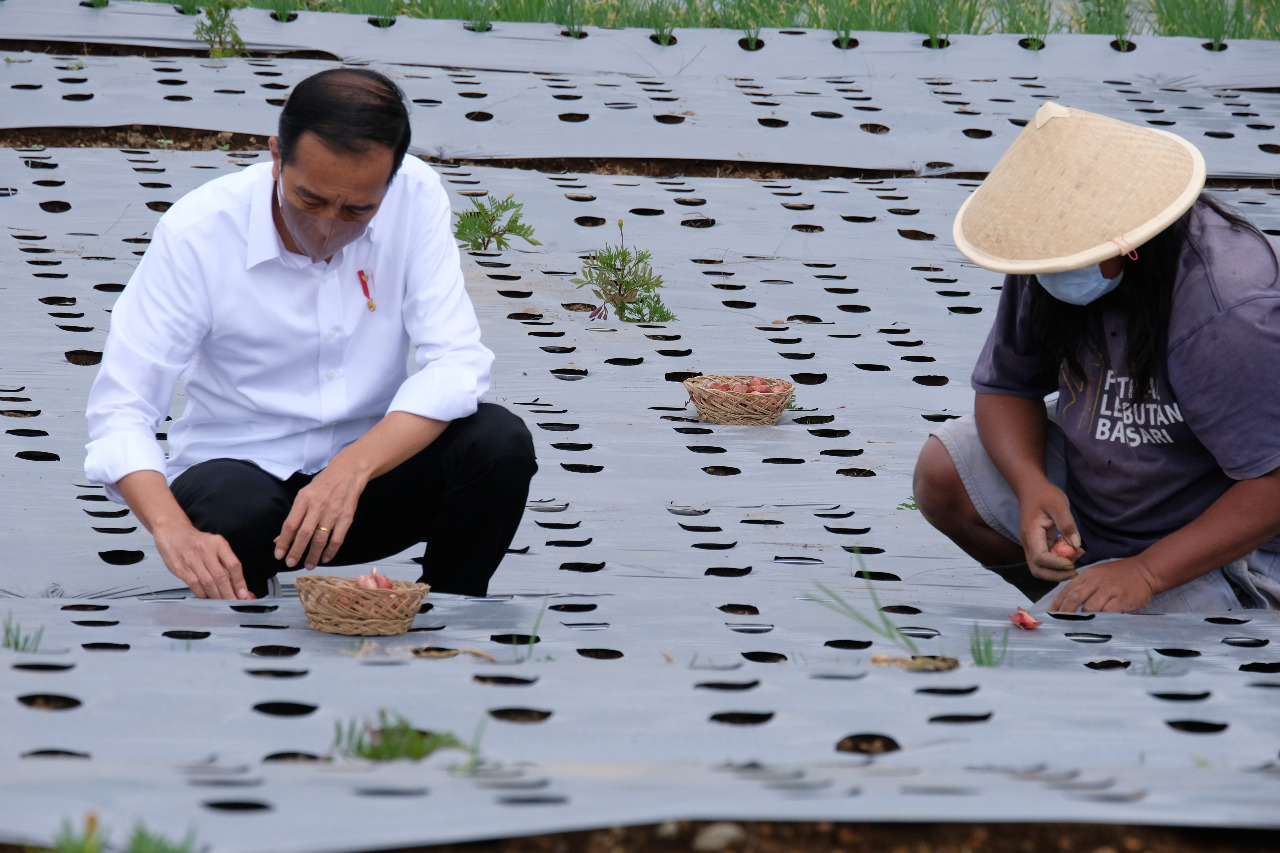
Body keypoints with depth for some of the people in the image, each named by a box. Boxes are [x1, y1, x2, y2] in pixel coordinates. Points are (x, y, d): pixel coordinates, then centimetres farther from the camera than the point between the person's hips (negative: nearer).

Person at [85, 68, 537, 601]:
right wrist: (174, 531, -41)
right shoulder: (198, 232, -18)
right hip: (240, 470, -3)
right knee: (235, 510, -37)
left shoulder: (414, 196, -12)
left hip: (369, 469, 3)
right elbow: (119, 412, -21)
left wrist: (351, 470, -33)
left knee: (499, 442, -24)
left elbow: (457, 362, -16)